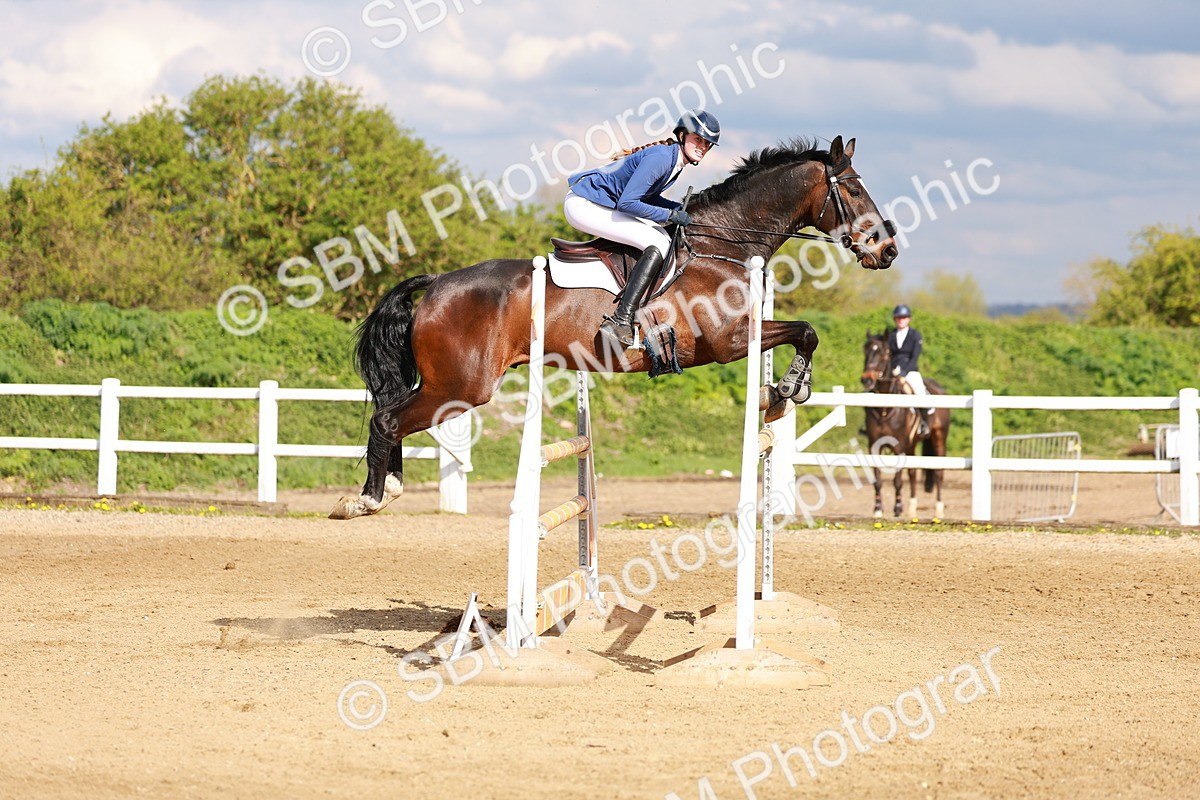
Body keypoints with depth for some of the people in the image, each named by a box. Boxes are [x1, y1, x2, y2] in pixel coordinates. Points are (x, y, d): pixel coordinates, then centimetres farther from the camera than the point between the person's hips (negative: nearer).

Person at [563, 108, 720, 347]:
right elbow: (627, 202, -26)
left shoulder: (675, 161, 9)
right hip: (583, 205, -11)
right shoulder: (660, 159, -21)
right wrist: (670, 215, -19)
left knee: (661, 236, 18)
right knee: (658, 244, -18)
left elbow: (647, 195, 22)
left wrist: (681, 209, 8)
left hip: (604, 204, 11)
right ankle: (621, 321, -26)